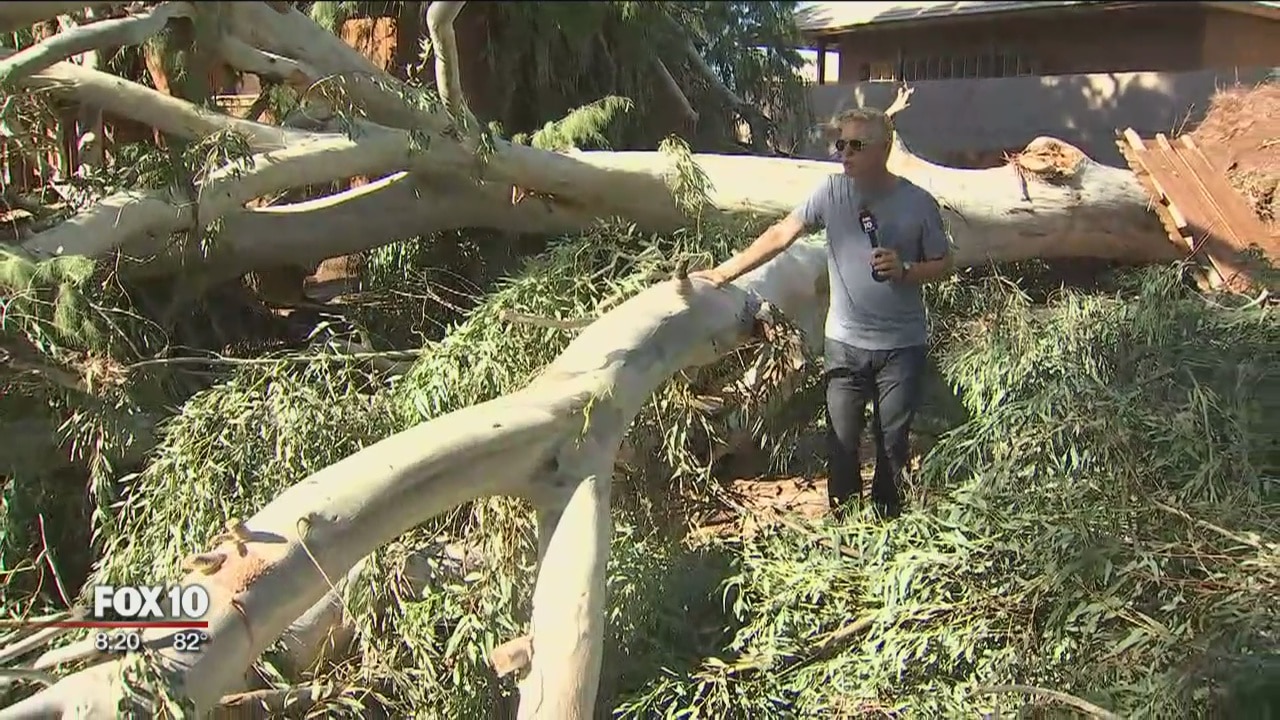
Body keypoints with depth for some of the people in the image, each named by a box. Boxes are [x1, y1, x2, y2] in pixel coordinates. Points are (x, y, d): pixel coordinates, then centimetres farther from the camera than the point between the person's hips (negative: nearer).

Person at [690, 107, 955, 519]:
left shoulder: (917, 203, -5)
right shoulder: (832, 192, -2)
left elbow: (944, 265, 3)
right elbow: (781, 235, -1)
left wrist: (905, 270, -16)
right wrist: (726, 271, -6)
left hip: (902, 346, -1)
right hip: (845, 343, 1)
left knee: (893, 444, 8)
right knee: (842, 443, 6)